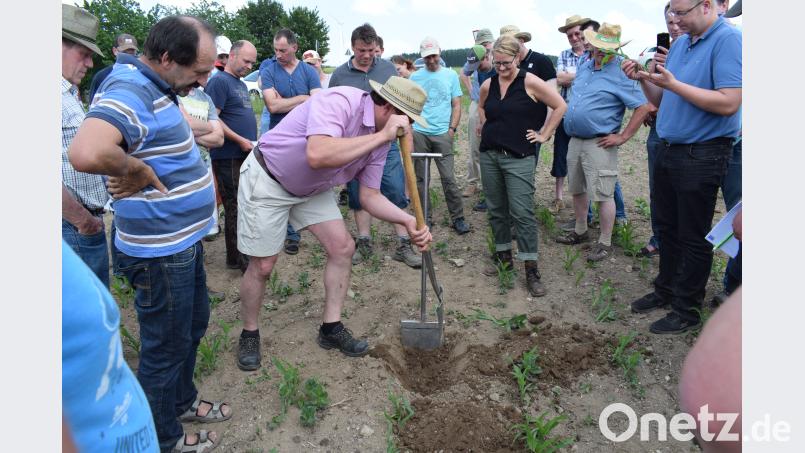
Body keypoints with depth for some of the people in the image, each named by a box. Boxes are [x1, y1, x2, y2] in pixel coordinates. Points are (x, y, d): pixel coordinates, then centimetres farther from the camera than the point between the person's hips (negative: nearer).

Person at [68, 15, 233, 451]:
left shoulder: (153, 88, 6)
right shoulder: (130, 91, -25)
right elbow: (85, 153, -42)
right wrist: (137, 169, -25)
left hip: (184, 240, 10)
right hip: (160, 251, -10)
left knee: (193, 326, 25)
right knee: (166, 346, 10)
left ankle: (182, 400, 48)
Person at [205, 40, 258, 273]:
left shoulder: (241, 84, 19)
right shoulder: (219, 81, -10)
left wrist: (253, 140, 15)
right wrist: (240, 140, -18)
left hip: (245, 156, 9)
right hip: (229, 157, -9)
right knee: (235, 207, -3)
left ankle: (238, 254, 25)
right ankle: (237, 258, 7)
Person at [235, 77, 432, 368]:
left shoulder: (381, 138, -6)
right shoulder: (339, 101, -31)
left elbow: (369, 195, -3)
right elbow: (318, 156, -48)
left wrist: (408, 221, -18)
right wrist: (382, 135, -42)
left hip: (312, 188, 8)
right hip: (266, 180, -7)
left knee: (343, 247, 0)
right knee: (262, 266, -2)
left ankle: (331, 328, 16)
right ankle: (249, 334, 23)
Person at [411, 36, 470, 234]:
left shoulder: (451, 75, 8)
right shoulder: (415, 77, 8)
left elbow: (456, 105, 8)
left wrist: (452, 128, -3)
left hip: (442, 134, -1)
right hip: (419, 133, 1)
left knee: (449, 178, -4)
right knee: (420, 178, 5)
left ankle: (457, 217, 5)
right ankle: (425, 217, 17)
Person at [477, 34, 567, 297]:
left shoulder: (530, 83, -7)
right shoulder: (488, 85, 8)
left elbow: (560, 106, -4)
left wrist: (544, 135, -4)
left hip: (519, 157, -5)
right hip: (489, 155, 6)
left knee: (522, 213, -9)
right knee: (496, 210, 11)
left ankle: (531, 270, -2)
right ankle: (504, 257, 26)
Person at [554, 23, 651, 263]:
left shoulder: (620, 75, -11)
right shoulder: (584, 67, 11)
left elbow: (642, 107, -14)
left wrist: (623, 137, -15)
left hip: (599, 144, -7)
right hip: (575, 141, 8)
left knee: (603, 195, -4)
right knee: (577, 190, 17)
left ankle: (605, 243, 7)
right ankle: (580, 231, 33)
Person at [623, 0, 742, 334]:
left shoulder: (728, 40, -14)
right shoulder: (679, 44, 10)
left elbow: (728, 103, -24)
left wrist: (672, 83, -24)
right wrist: (643, 79, -4)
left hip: (702, 155, -8)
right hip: (668, 151, 8)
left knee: (693, 237, 3)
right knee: (667, 227, 17)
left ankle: (687, 310, 17)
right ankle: (666, 289, 34)